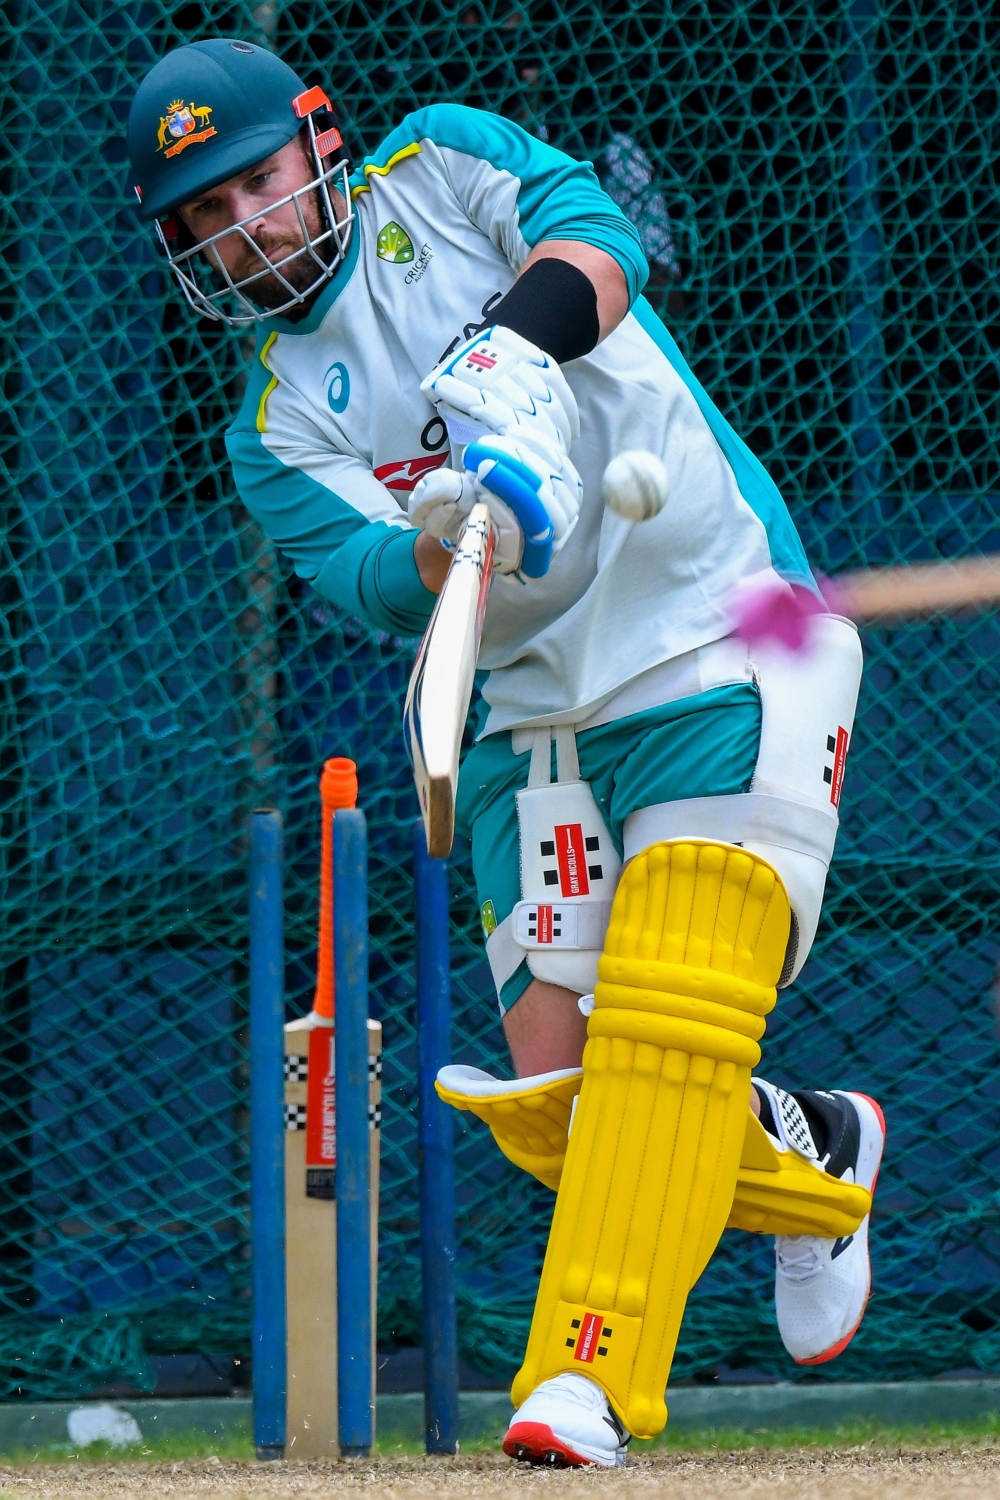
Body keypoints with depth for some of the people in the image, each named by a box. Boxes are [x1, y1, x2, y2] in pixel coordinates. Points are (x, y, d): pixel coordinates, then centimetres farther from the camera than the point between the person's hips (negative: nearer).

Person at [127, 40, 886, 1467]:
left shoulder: (437, 164, 5)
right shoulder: (275, 434, 7)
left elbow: (595, 235, -14)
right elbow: (379, 586, -11)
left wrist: (518, 343, -33)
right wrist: (455, 531, -33)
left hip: (737, 665, -4)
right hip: (547, 717, 4)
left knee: (668, 1030, -19)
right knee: (560, 1094, -5)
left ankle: (589, 1374, -20)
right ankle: (814, 1148, 23)